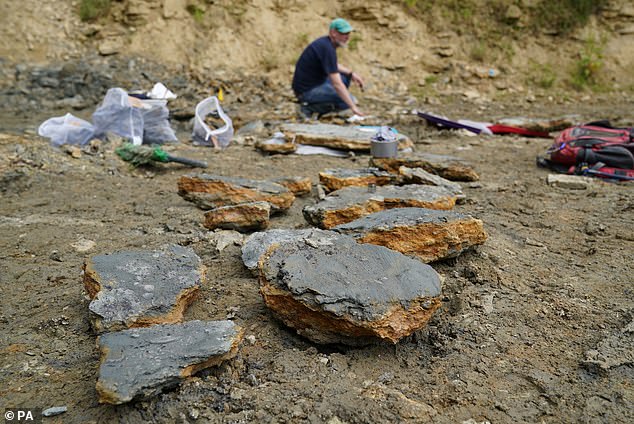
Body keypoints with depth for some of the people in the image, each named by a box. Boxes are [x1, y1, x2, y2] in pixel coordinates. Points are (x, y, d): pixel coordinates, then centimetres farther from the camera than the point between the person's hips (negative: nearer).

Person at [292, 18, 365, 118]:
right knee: (349, 100, -14)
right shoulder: (327, 49, -24)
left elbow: (333, 65, 26)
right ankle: (310, 107, -7)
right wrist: (353, 107, -27)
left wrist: (351, 73, 12)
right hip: (307, 91, -10)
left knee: (345, 77, 16)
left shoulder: (326, 42, 5)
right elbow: (336, 84, -28)